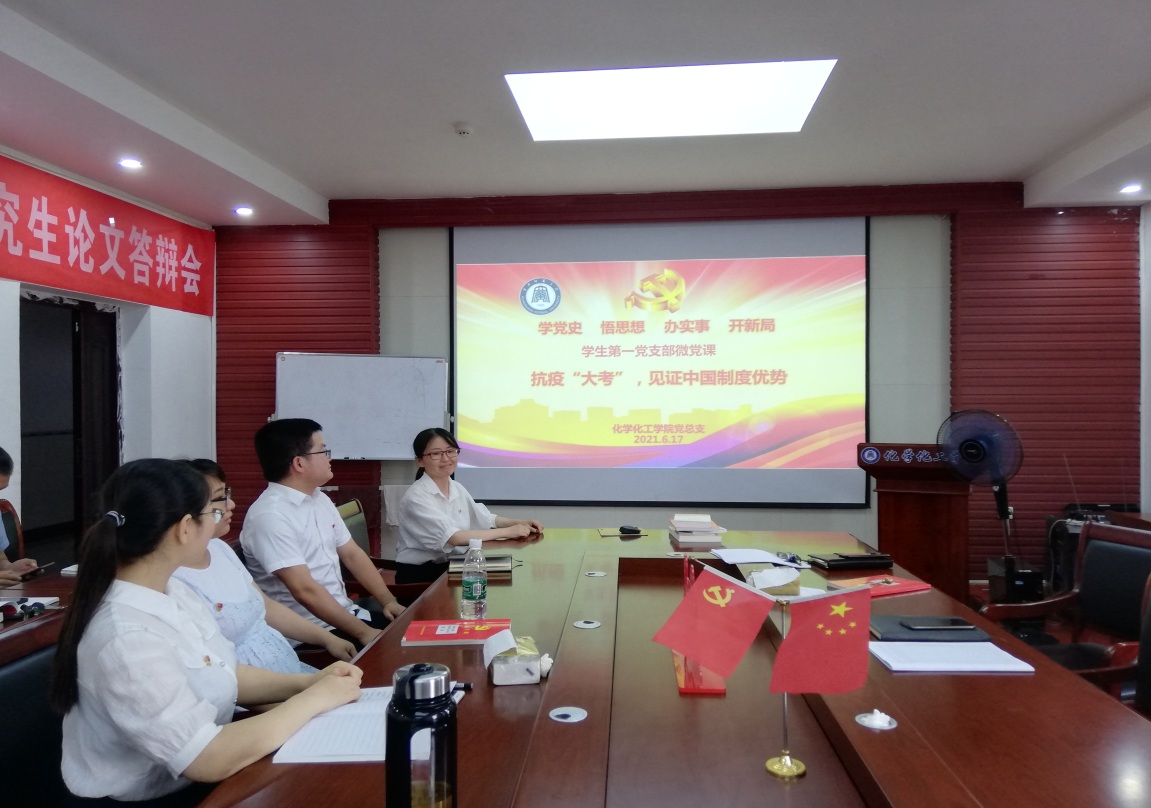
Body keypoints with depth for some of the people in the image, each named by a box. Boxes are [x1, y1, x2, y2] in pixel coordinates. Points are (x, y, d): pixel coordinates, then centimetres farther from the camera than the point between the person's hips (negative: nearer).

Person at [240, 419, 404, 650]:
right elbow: (305, 590, -25)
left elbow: (352, 554, 13)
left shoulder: (320, 499, 8)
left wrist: (389, 601, 2)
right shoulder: (270, 516, -20)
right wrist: (364, 632, -23)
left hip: (345, 613, 8)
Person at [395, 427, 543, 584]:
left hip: (450, 568, 7)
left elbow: (485, 519, 15)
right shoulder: (416, 497, -18)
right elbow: (454, 537, -26)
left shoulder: (457, 488, 6)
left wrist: (519, 522, -2)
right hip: (418, 575, -7)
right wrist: (507, 531, -23)